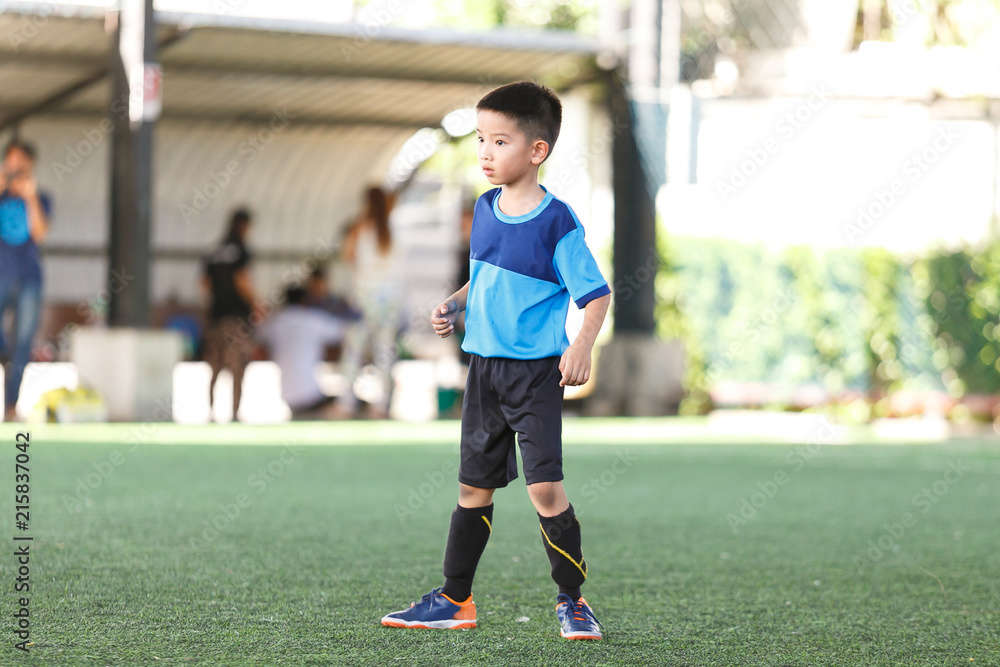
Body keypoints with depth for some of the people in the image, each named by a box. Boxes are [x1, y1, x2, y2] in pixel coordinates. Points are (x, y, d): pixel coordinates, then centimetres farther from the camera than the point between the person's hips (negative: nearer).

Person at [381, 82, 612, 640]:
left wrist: (582, 347, -25)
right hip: (485, 366, 7)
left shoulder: (557, 222, -13)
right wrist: (456, 305, 5)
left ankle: (573, 600, 2)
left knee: (545, 487, -12)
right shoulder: (486, 209, 8)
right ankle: (456, 600, 22)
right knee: (474, 488, 13)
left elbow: (596, 293, -11)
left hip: (537, 371, -6)